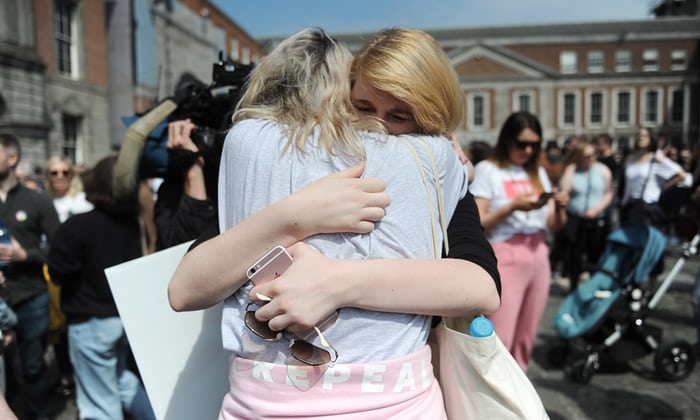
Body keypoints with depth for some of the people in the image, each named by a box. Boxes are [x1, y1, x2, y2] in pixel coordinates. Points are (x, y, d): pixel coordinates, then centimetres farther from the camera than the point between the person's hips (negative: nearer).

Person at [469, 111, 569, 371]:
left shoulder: (538, 173, 15)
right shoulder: (488, 170, -2)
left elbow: (554, 225, 13)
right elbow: (476, 223, -10)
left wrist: (559, 207, -7)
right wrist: (512, 206, -20)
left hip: (539, 257, 6)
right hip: (506, 257, -6)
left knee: (525, 340, 10)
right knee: (499, 339, -7)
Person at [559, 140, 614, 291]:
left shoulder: (602, 170, 3)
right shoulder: (571, 170, 2)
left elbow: (609, 193, 1)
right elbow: (564, 190, -10)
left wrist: (597, 209, -11)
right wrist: (570, 170, -15)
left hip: (597, 221, 1)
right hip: (575, 220, 0)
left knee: (596, 256, 4)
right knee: (574, 255, 3)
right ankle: (573, 287, 17)